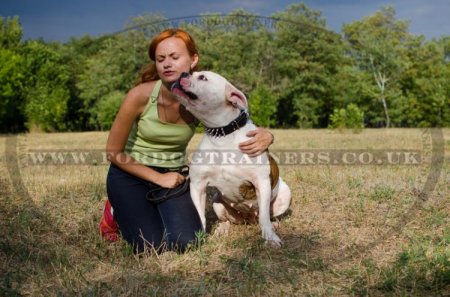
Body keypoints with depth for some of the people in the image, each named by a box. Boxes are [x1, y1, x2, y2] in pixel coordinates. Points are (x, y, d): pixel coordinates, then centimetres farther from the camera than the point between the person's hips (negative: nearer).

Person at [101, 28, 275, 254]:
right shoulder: (140, 95, -22)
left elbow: (242, 130, -2)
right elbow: (113, 152, -12)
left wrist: (264, 136, -26)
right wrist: (158, 177, -15)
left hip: (172, 175, 2)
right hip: (130, 175, -2)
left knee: (184, 243, -18)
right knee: (151, 247, -19)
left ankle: (158, 212, 14)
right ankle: (117, 212, 12)